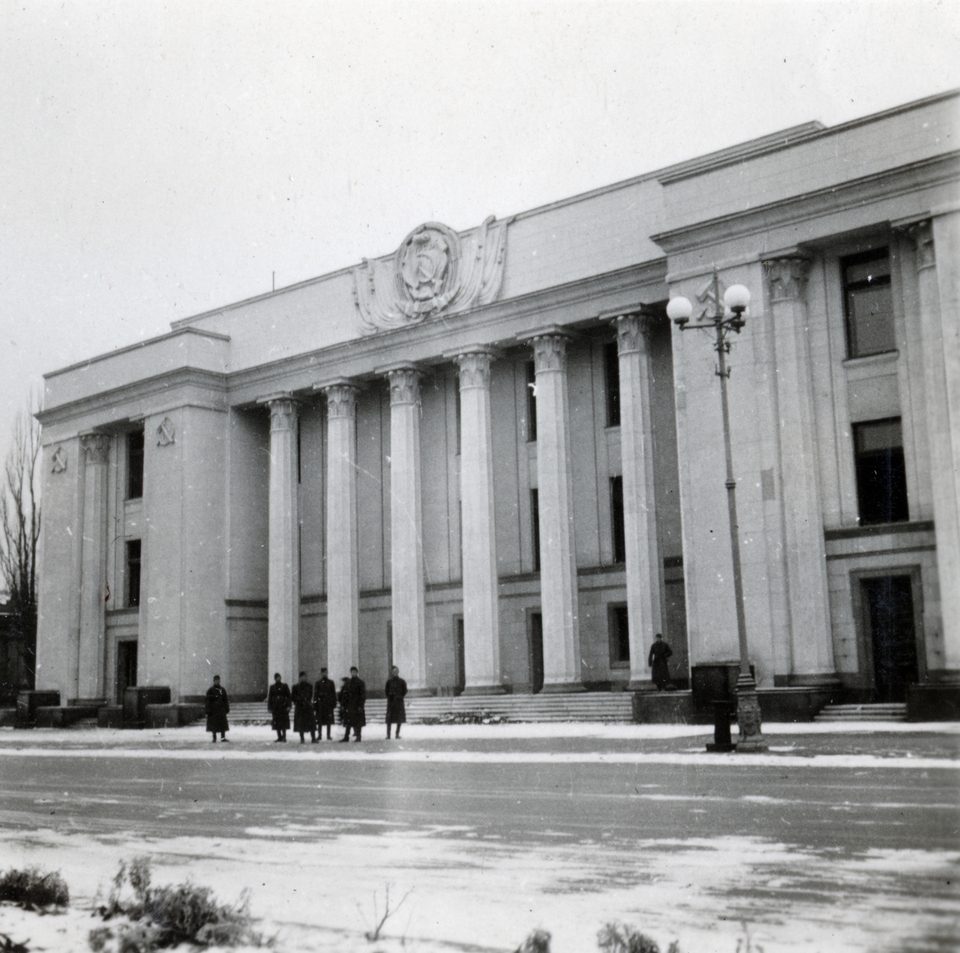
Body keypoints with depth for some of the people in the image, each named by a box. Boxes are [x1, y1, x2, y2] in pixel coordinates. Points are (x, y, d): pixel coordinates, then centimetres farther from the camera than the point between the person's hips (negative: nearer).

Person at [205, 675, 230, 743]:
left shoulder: (222, 689, 10)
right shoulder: (210, 690, 0)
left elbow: (226, 700, 13)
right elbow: (208, 701, -3)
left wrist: (227, 708, 8)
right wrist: (208, 710, -9)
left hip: (221, 709, 3)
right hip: (213, 710, -3)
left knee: (223, 724, -3)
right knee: (213, 724, 1)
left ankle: (223, 737, -1)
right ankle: (214, 738, 8)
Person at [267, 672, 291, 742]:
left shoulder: (285, 686, 4)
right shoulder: (272, 687, 9)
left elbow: (288, 696, 2)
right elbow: (269, 698, 10)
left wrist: (288, 706, -7)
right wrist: (269, 707, 4)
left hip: (283, 707, -2)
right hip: (275, 707, 2)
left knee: (284, 722, -6)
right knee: (277, 722, 2)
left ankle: (284, 737, -2)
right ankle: (279, 737, 7)